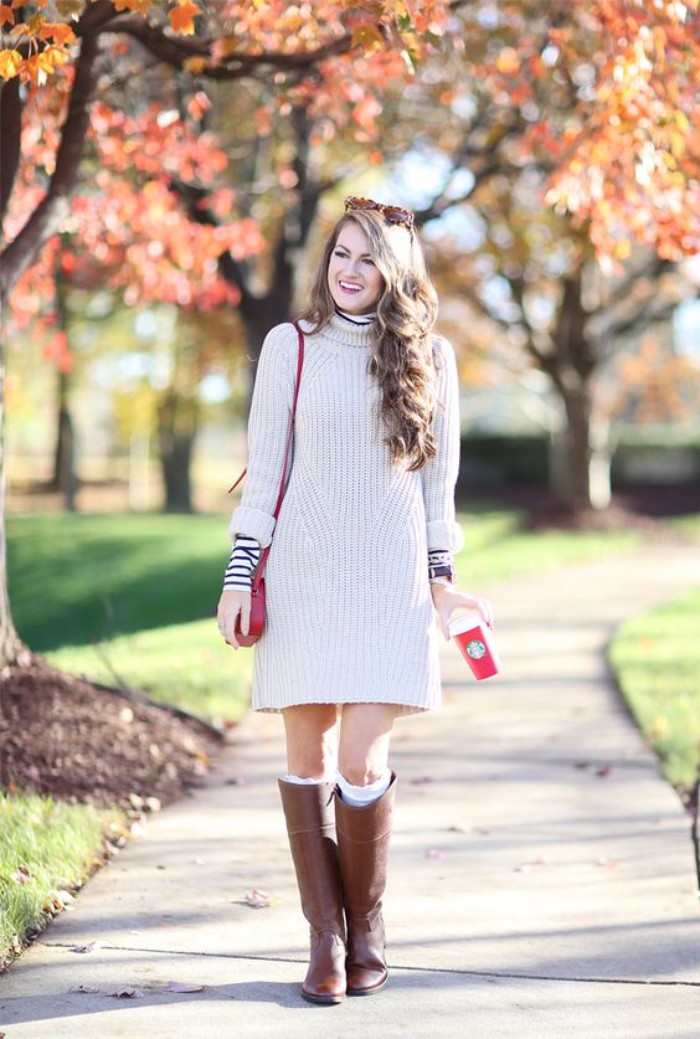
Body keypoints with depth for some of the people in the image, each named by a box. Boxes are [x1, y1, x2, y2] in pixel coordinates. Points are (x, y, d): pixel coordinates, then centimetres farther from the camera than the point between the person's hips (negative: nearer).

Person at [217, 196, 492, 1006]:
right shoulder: (291, 346, 4)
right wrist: (238, 575, -1)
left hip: (389, 581, 0)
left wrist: (441, 576, 8)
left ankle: (366, 931, 10)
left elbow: (438, 476, 11)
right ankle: (324, 937, 13)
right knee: (308, 757, 2)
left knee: (362, 762, -9)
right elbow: (263, 469, 4)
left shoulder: (429, 356, 5)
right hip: (303, 573, 1)